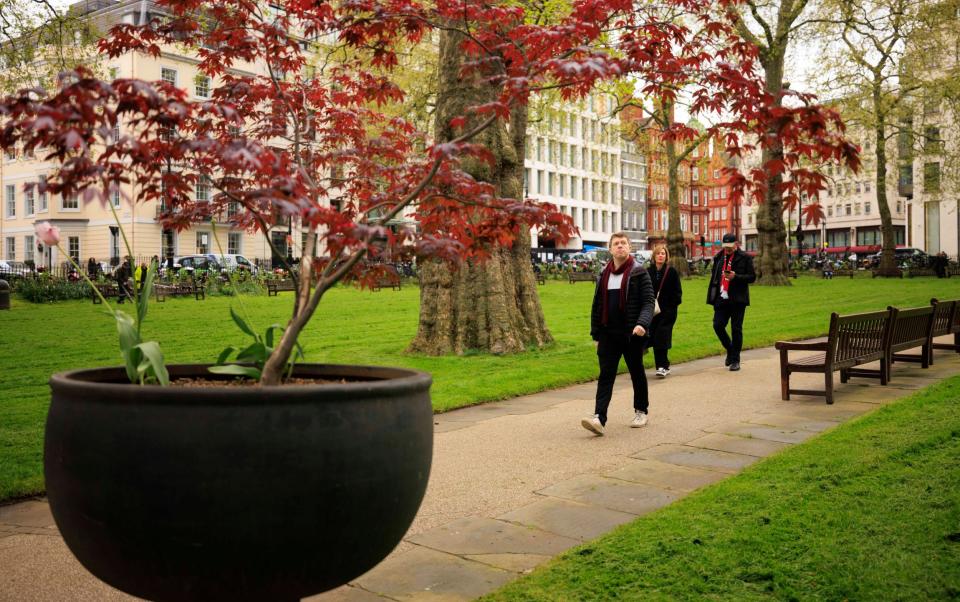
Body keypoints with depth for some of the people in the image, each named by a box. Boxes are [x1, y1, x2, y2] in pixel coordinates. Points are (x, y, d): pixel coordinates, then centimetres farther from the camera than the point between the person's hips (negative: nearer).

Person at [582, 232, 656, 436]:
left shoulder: (639, 273, -4)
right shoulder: (604, 275, 10)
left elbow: (648, 302, -11)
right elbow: (597, 305, 14)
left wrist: (642, 323, -28)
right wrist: (596, 334, 12)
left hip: (632, 334, -3)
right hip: (608, 334, 3)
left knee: (637, 373, 11)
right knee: (606, 374, -5)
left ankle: (641, 411, 30)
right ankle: (599, 418, -13)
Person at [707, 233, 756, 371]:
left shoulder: (744, 258, -1)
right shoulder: (718, 257, 12)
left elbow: (752, 277, -3)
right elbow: (713, 276, 18)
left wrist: (736, 277, -19)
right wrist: (712, 296, 11)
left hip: (737, 299, -4)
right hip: (721, 298, 4)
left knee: (736, 329, 0)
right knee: (718, 325, -3)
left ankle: (735, 360, 10)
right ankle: (730, 350, 23)